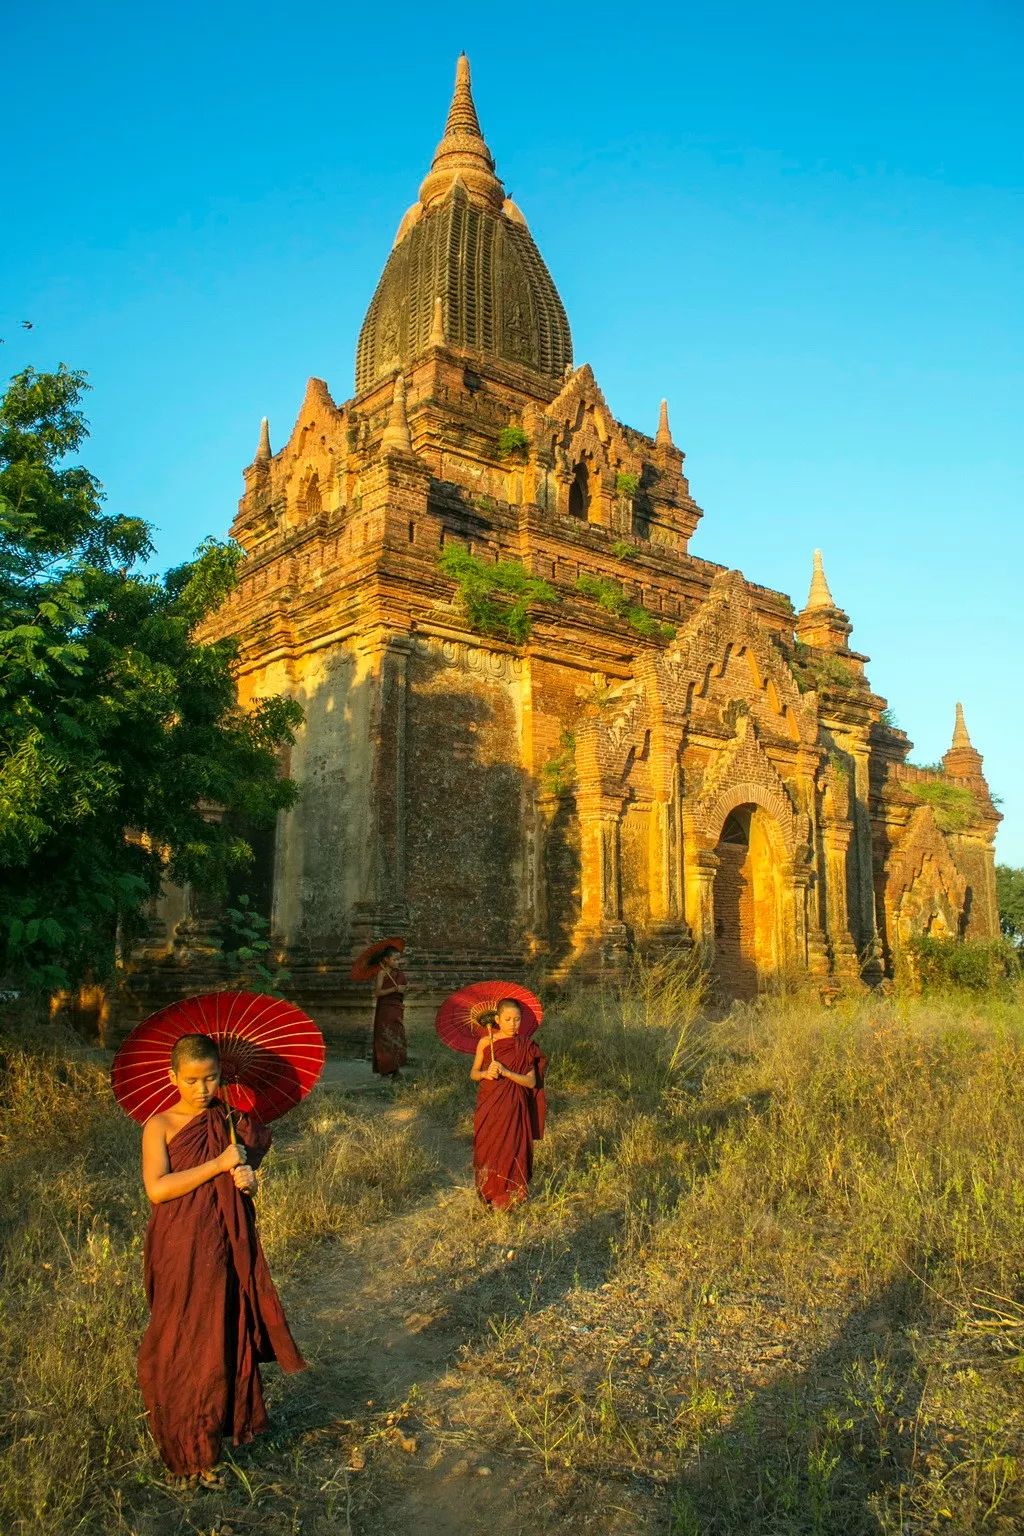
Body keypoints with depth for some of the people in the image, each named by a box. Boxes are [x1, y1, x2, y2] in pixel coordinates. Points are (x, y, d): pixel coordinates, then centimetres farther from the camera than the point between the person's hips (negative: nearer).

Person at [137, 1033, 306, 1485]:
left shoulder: (232, 1121, 3)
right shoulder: (160, 1126, -11)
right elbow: (156, 1188, -21)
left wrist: (246, 1179, -8)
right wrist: (219, 1165, -22)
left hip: (228, 1247, 4)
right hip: (182, 1250, -4)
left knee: (230, 1334, 14)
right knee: (186, 1344, 6)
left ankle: (229, 1420, 34)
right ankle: (190, 1450, 23)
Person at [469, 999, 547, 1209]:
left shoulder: (525, 1047, -5)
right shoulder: (485, 1042, -3)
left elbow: (532, 1082, -8)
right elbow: (473, 1073, 5)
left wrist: (506, 1072, -21)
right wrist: (485, 1073, -17)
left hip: (513, 1107, -1)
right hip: (488, 1106, 1)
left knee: (511, 1150, 1)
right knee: (487, 1150, 7)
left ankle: (510, 1197, 19)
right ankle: (487, 1195, 25)